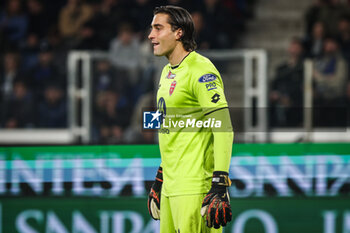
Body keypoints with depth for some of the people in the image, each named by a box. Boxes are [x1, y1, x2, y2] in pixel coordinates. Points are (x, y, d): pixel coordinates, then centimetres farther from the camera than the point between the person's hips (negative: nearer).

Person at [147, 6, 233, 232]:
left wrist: (220, 186, -24)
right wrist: (159, 179, 25)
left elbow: (223, 128, -17)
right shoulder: (167, 73, 18)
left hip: (195, 186, -9)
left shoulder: (200, 71, -11)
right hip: (171, 186, 9)